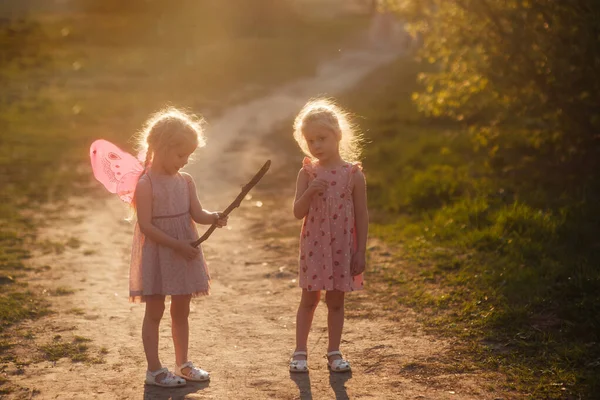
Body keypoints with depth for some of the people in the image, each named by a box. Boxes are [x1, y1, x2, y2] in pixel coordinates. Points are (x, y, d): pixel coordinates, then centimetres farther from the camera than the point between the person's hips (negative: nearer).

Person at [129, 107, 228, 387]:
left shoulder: (185, 182, 4)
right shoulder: (145, 185, -15)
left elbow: (197, 214, -3)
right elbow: (146, 226, -19)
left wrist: (214, 218, -24)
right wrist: (177, 244, -22)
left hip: (184, 252, 6)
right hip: (157, 255, -6)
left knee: (181, 311, 15)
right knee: (154, 312, 4)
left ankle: (182, 364, 27)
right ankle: (154, 370, 11)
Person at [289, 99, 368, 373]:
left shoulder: (353, 174, -5)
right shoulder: (307, 173, -2)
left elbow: (362, 216, -2)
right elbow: (298, 213, -5)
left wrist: (360, 252, -4)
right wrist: (310, 191, -23)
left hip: (342, 247, 0)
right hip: (313, 246, 1)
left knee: (336, 300, 9)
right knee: (309, 299, 7)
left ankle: (334, 353, 20)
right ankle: (300, 352, 15)